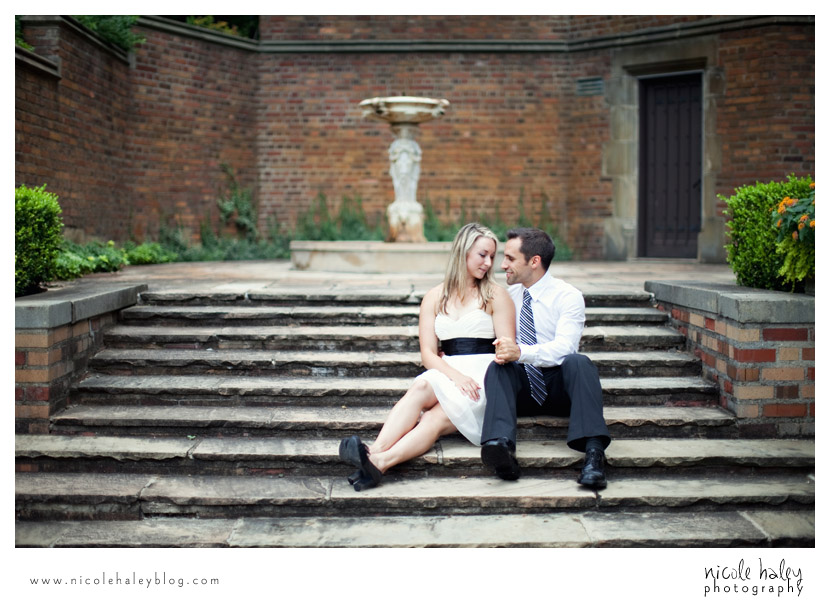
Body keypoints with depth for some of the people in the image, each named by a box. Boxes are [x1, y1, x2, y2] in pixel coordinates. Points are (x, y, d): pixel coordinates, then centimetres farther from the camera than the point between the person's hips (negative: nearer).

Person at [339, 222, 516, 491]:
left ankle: (378, 462, -52)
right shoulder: (435, 297, 13)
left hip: (484, 374, -2)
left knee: (435, 419, -31)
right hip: (446, 372, 2)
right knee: (421, 386, -35)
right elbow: (428, 353, 4)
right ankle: (376, 451, -53)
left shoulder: (496, 295, 9)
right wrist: (456, 375, -15)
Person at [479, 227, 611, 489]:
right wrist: (502, 351, -14)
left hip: (560, 385, -3)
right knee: (498, 366, -28)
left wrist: (521, 352, -36)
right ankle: (500, 446, -49)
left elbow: (564, 347, -19)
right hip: (520, 386, 3)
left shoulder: (568, 296, -4)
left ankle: (594, 453, -46)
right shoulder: (509, 294, 12)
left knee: (578, 362, -34)